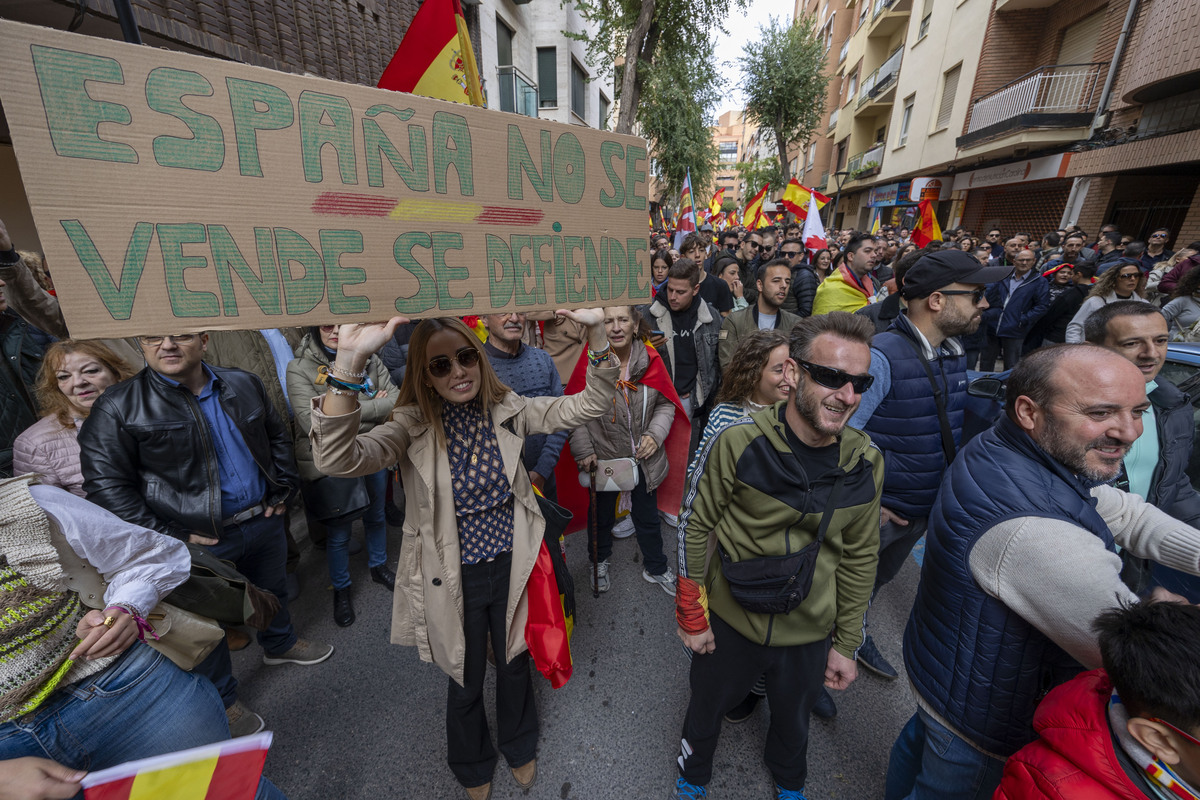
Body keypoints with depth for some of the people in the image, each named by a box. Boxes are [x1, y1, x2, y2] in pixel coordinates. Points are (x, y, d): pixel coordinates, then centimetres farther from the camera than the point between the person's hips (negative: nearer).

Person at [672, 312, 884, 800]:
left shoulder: (865, 463, -12)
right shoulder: (738, 443, -25)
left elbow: (859, 556, -1)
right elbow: (694, 526, -15)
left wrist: (846, 644, 6)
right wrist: (691, 615, -9)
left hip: (809, 634, 3)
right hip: (730, 622, -2)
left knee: (794, 716, 29)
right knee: (707, 706, 23)